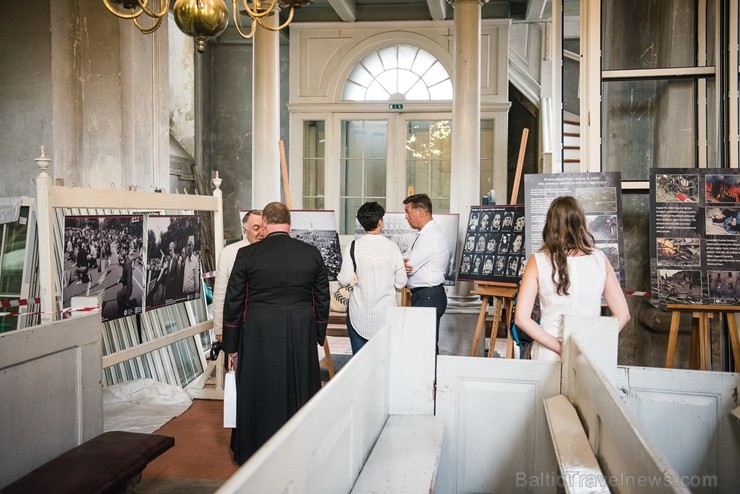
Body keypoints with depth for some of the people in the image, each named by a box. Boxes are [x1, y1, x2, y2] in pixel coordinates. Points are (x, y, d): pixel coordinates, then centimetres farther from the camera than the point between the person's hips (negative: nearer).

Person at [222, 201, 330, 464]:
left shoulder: (247, 254, -5)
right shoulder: (312, 254, 1)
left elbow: (233, 303, -1)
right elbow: (322, 301, 6)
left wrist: (231, 347, 7)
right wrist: (318, 337, 17)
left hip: (258, 337, -2)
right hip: (302, 337, 2)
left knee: (259, 395, 10)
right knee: (299, 393, 14)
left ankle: (253, 453, 24)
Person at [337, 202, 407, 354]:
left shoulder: (353, 247, -7)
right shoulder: (392, 247, -3)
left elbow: (345, 280, -8)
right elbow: (401, 283, 0)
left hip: (359, 315, -1)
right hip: (387, 313, 1)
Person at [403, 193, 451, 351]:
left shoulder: (430, 236, -17)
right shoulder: (426, 233, 16)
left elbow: (408, 268, -17)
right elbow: (410, 264, 12)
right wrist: (404, 265, -10)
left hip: (428, 297, -10)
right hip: (424, 296, 10)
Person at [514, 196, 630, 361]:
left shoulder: (538, 262, -9)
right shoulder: (600, 260, -4)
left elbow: (521, 318, -14)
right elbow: (622, 314, -2)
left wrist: (560, 348, -11)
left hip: (549, 356, -1)